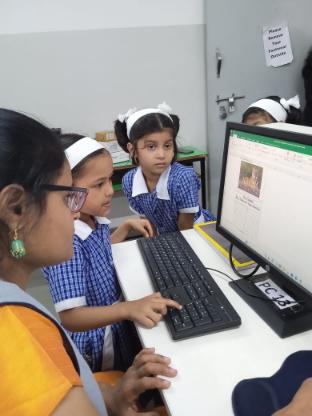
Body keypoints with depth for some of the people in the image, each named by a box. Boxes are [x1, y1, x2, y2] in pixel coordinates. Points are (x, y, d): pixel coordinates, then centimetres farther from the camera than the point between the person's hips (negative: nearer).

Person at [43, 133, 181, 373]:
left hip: (117, 326, 8)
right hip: (97, 341, -8)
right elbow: (70, 317, -39)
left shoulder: (95, 220, -7)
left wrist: (127, 226, 8)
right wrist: (129, 308, -52)